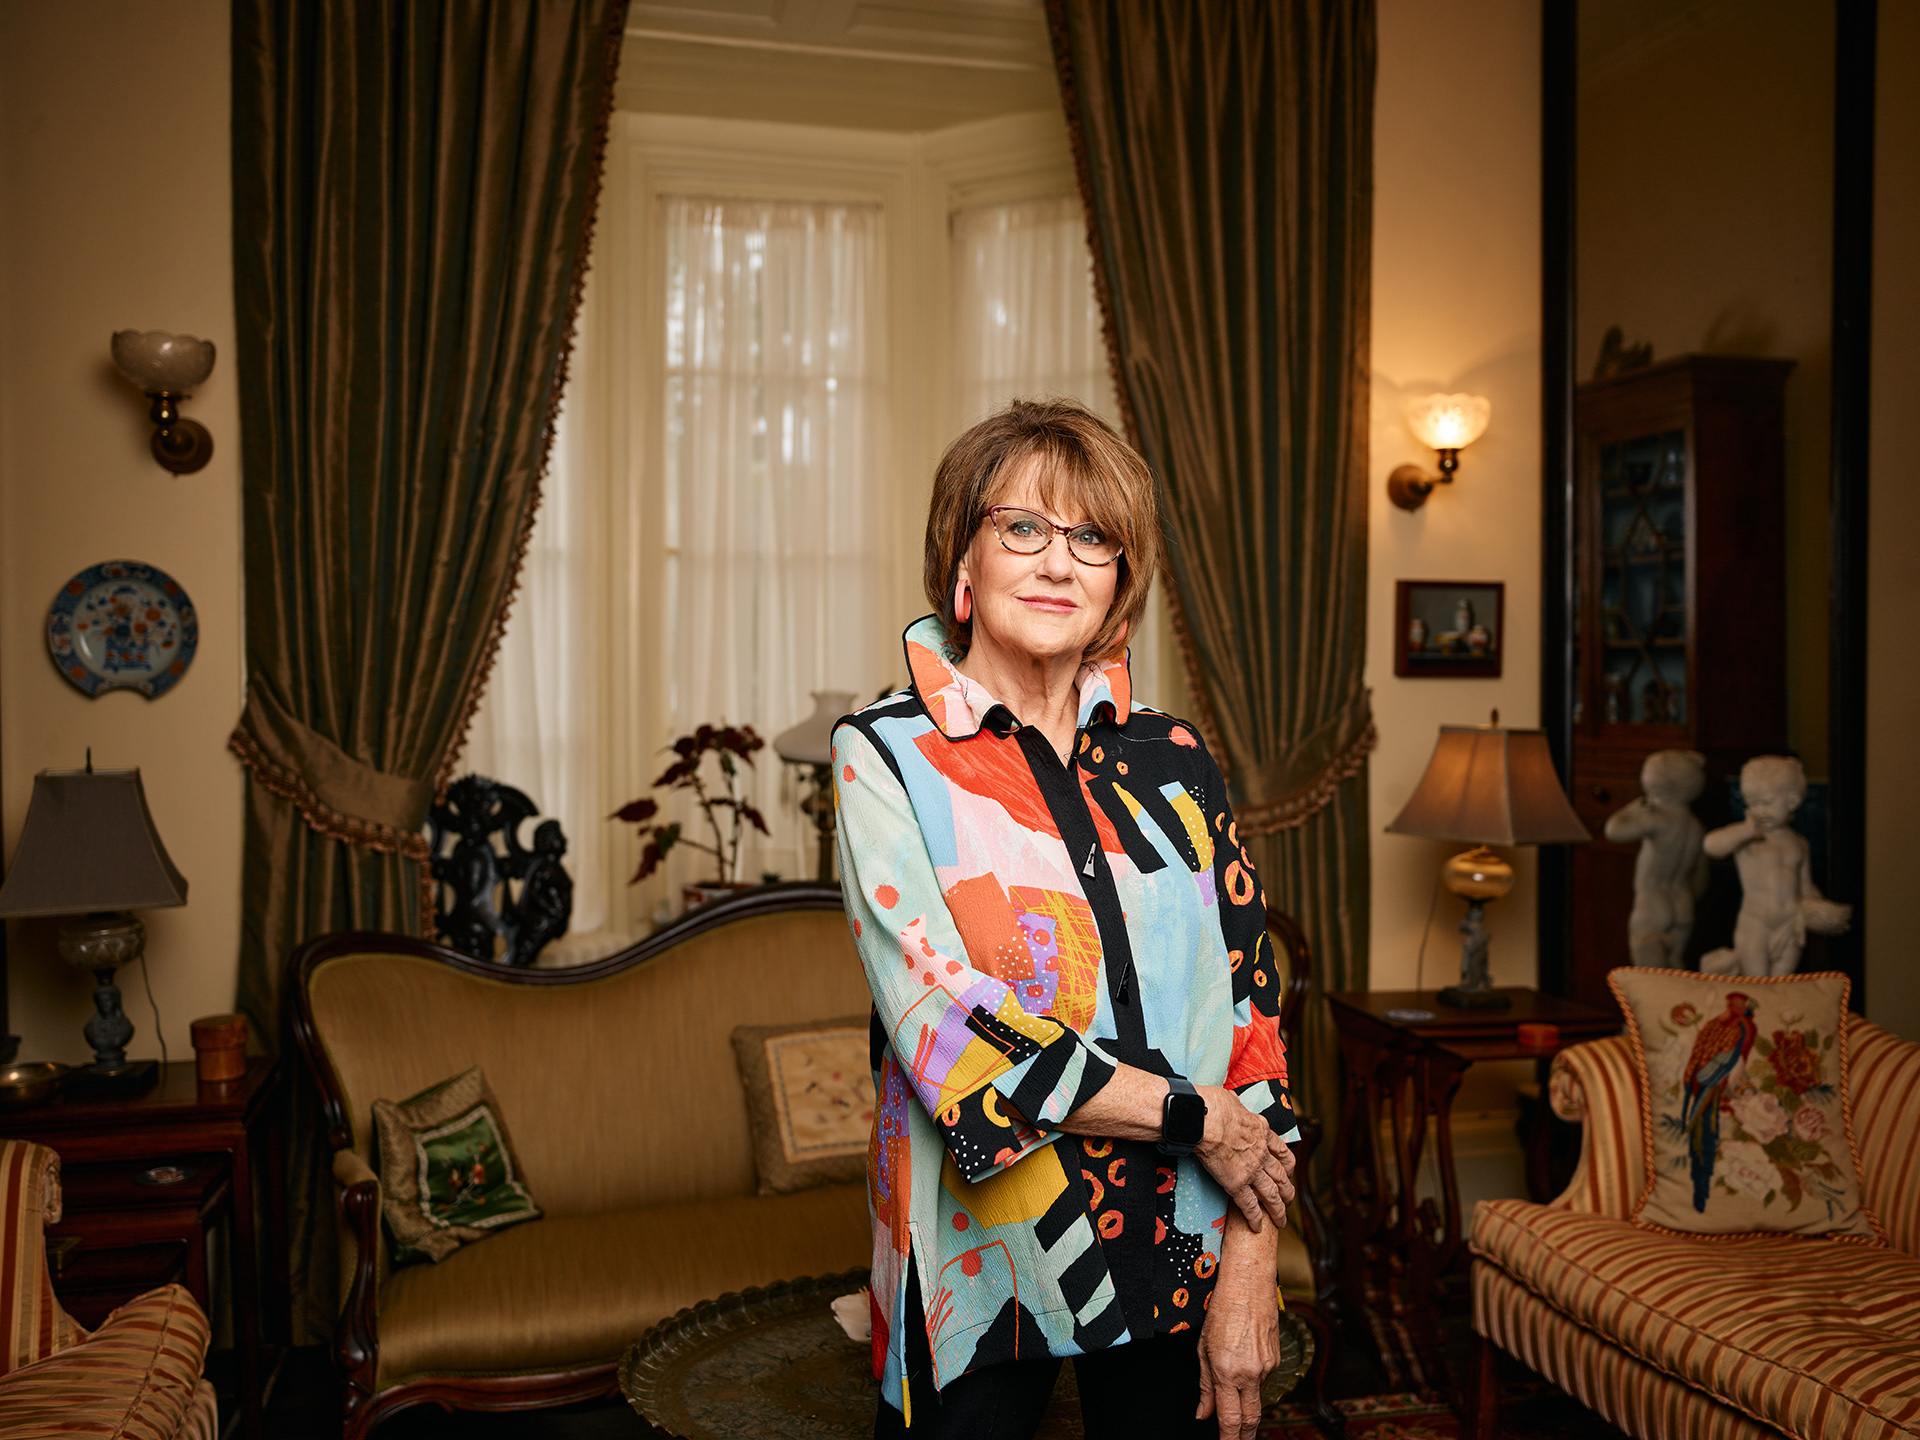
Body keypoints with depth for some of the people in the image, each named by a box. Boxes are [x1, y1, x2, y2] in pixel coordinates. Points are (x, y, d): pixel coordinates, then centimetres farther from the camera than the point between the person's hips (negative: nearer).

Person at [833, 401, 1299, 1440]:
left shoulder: (1173, 761, 2)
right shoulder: (886, 757, -8)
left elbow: (1254, 1011, 0)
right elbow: (952, 1036, -18)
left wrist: (1249, 1274, -5)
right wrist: (1194, 1115, -14)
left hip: (1179, 1262, 3)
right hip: (981, 1260, -3)